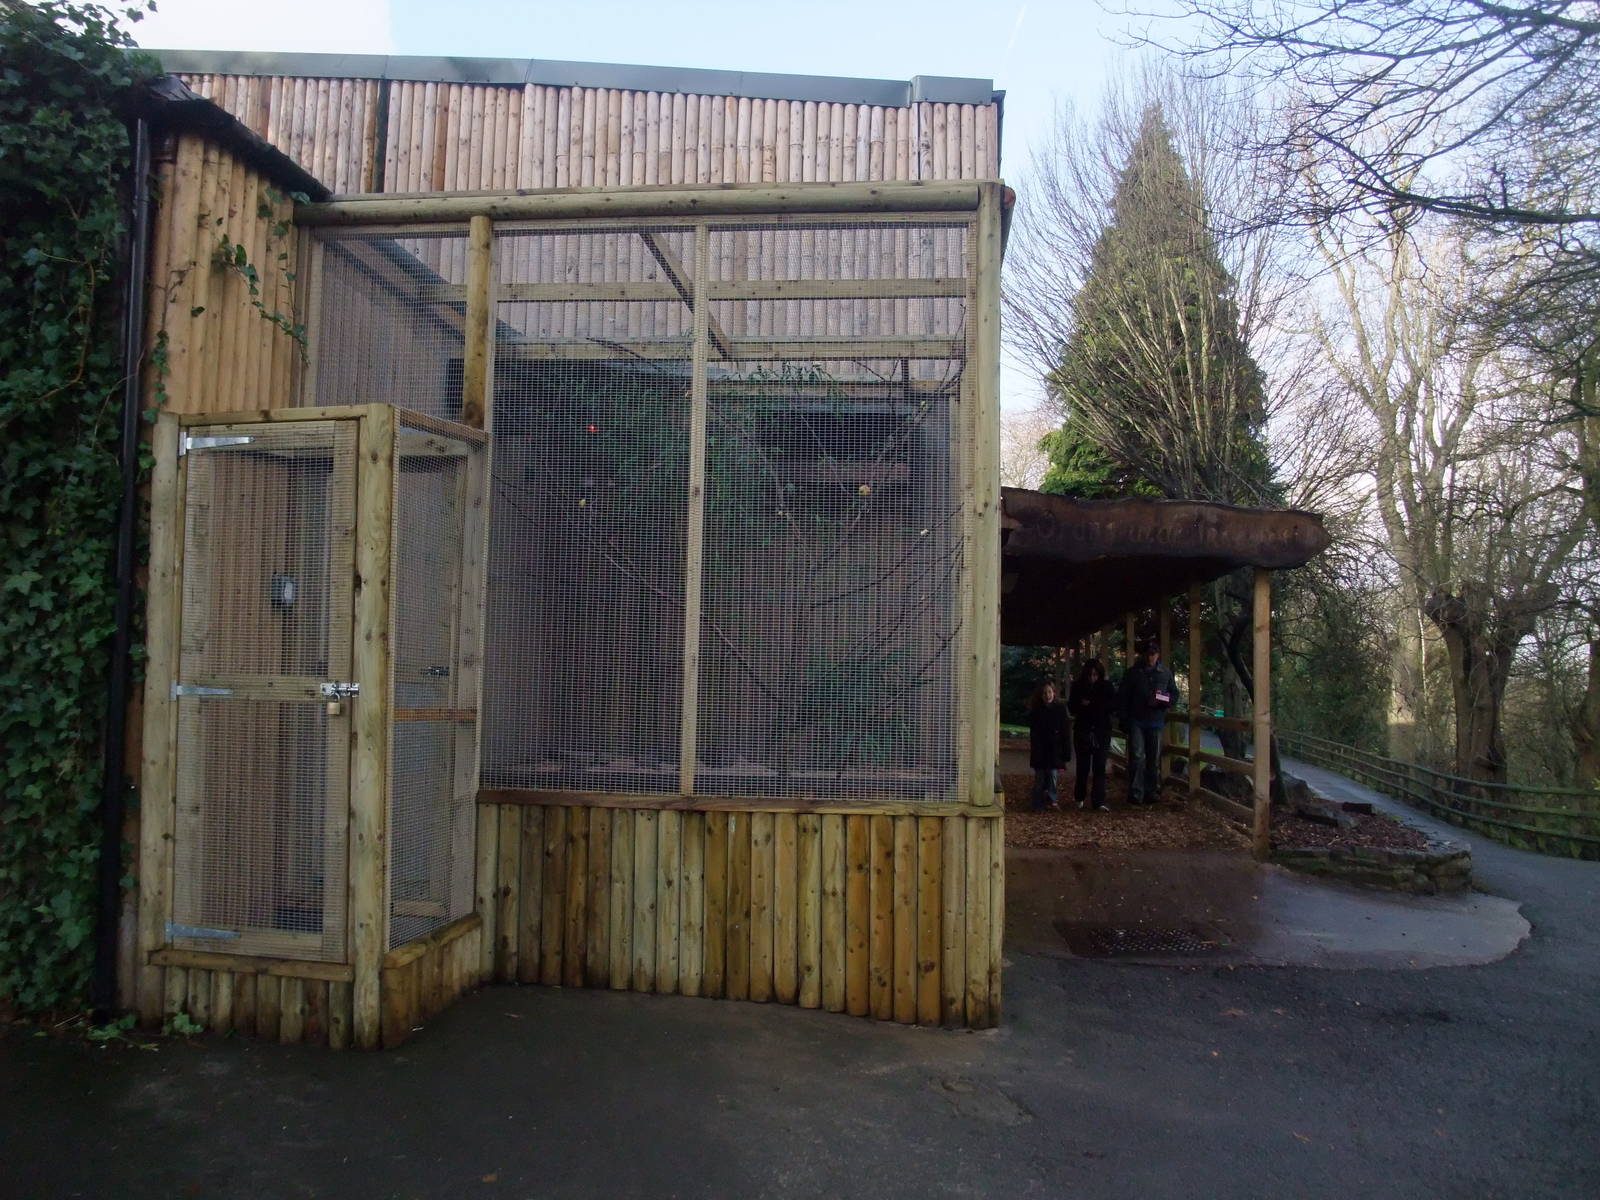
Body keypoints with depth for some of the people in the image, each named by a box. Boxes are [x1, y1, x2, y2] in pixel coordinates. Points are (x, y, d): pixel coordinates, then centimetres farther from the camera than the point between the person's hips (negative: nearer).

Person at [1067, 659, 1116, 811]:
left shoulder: (1106, 686, 0)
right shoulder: (1078, 687, 1)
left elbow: (1114, 705, -3)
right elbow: (1071, 708, 3)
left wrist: (1094, 704, -16)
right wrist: (1082, 705, -17)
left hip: (1102, 731, -1)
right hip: (1082, 731, 1)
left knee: (1099, 767, -5)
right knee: (1083, 767, 9)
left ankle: (1099, 802, -5)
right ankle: (1080, 798, 25)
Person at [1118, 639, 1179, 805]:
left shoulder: (1165, 673, 5)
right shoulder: (1133, 672, 2)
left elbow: (1174, 695, 11)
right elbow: (1123, 697, 3)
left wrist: (1163, 701, -11)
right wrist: (1124, 721, -3)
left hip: (1156, 721, 2)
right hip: (1136, 721, -2)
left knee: (1154, 758, 7)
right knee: (1137, 756, -8)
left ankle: (1152, 792, 16)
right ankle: (1136, 793, -6)